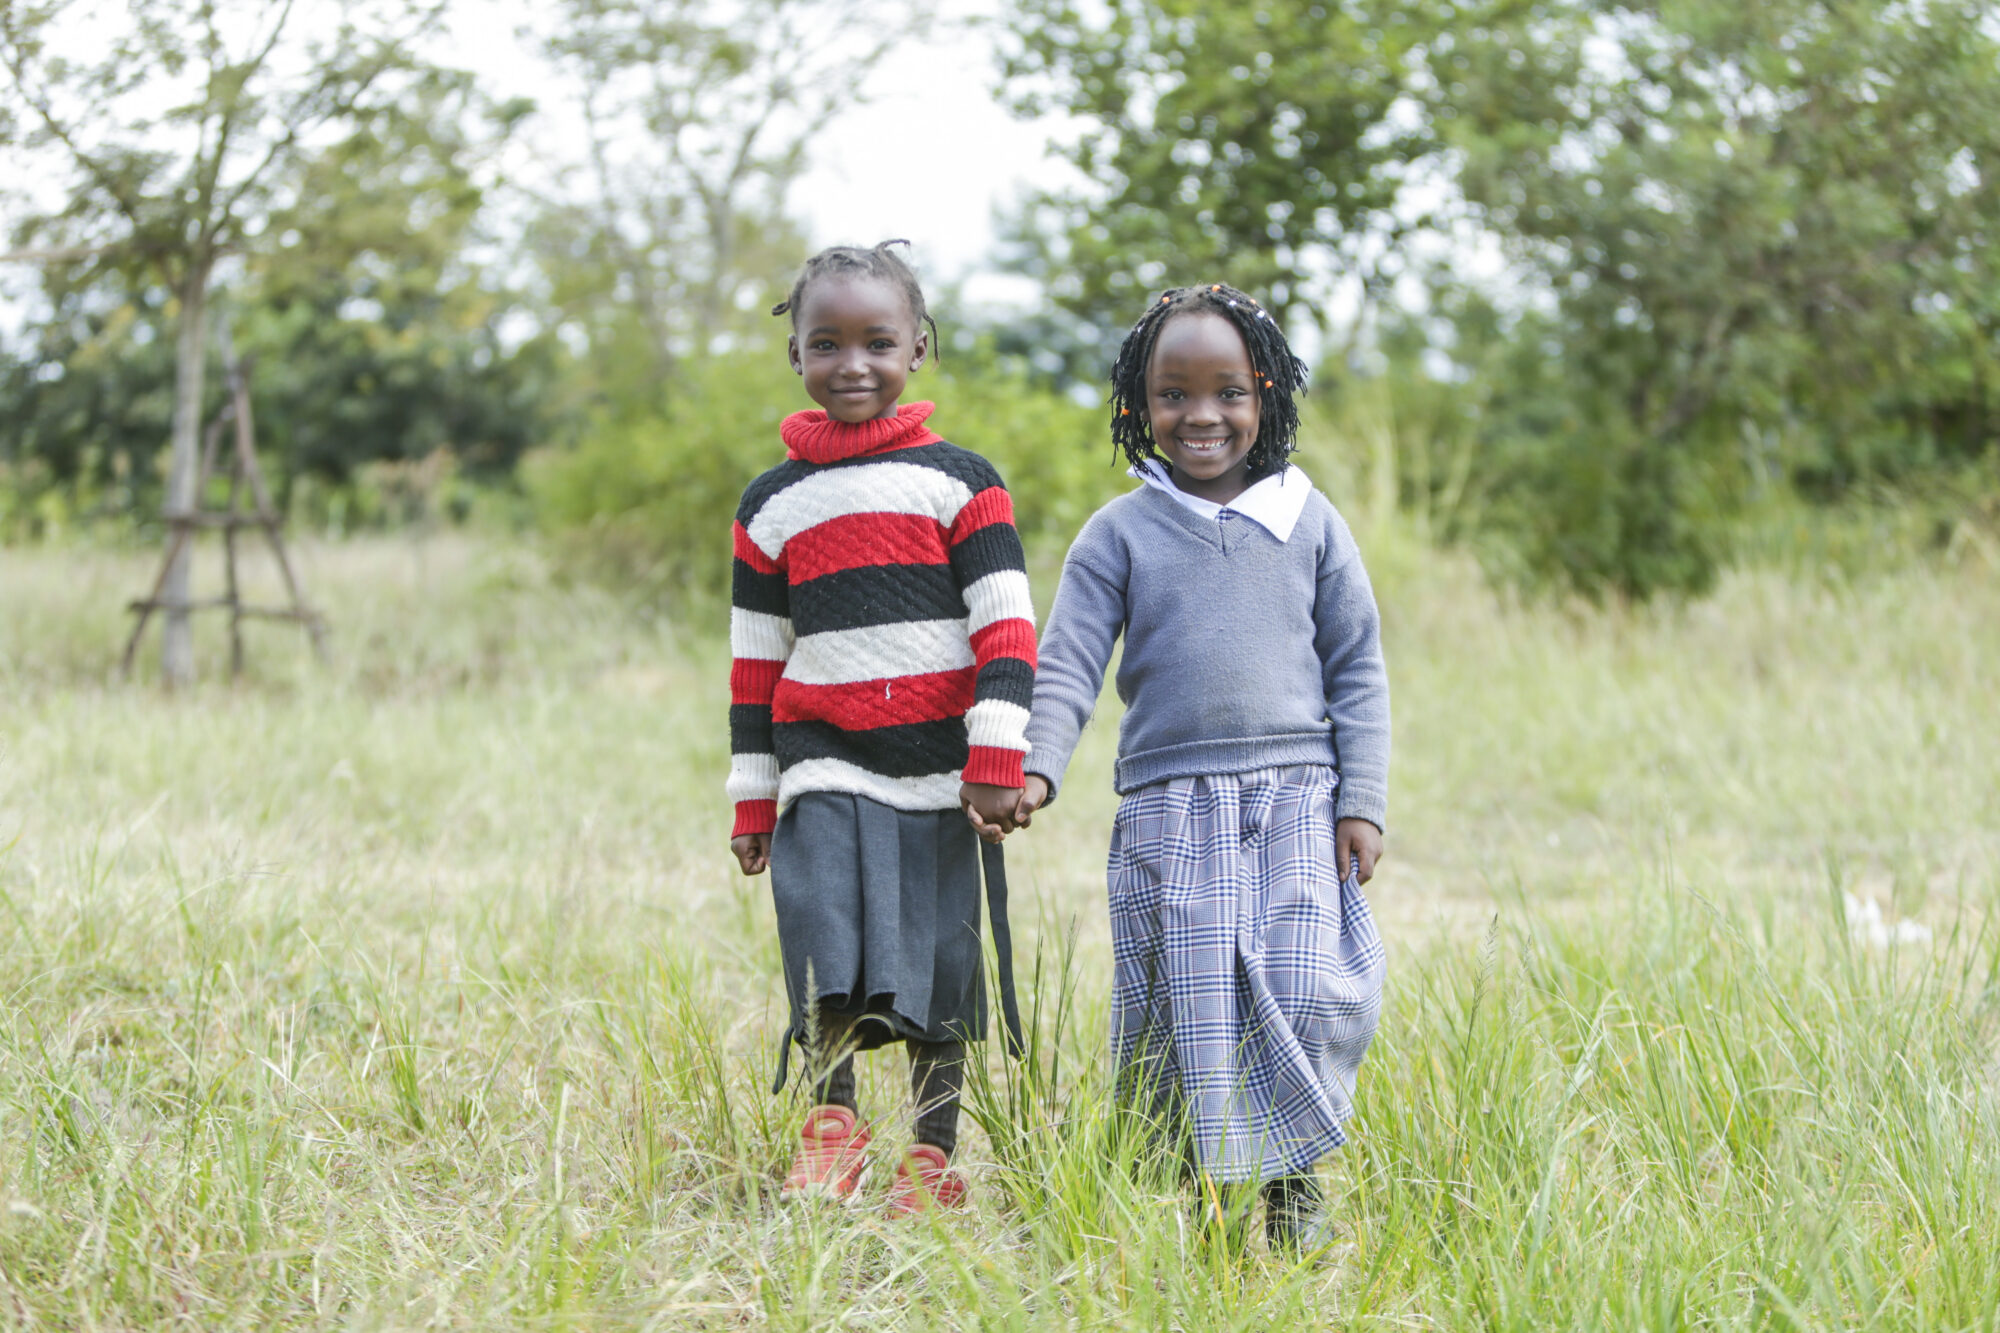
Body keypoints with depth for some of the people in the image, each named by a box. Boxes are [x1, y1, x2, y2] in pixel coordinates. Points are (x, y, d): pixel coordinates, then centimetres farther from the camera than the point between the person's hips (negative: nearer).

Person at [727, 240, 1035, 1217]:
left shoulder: (959, 482, 3)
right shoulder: (771, 506, 10)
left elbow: (1006, 630, -2)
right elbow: (755, 662, 14)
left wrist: (999, 759, -11)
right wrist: (751, 800, 11)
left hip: (936, 766, -1)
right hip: (824, 766, 1)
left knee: (938, 954, 2)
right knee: (827, 940, -12)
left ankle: (934, 1154, 13)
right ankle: (832, 1123, 4)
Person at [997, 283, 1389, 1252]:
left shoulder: (1308, 523, 9)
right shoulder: (1120, 534, 6)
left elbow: (1358, 669, 10)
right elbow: (1067, 663, 1)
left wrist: (1362, 803, 2)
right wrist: (1036, 770, -15)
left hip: (1297, 803, 0)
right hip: (1169, 808, 0)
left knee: (1305, 993, -11)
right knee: (1184, 1007, -4)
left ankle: (1295, 1180, 7)